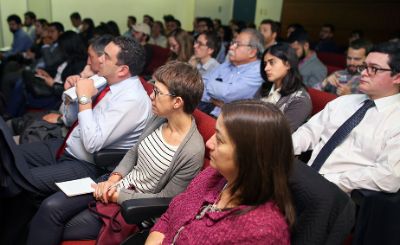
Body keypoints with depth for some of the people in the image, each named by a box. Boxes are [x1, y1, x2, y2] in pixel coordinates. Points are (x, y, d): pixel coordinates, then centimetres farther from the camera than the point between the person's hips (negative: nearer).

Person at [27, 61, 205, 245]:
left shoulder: (193, 151, -25)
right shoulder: (159, 118, -4)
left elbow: (164, 199, -17)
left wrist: (117, 196, -15)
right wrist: (113, 178, -6)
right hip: (117, 184, 6)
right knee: (51, 207, -9)